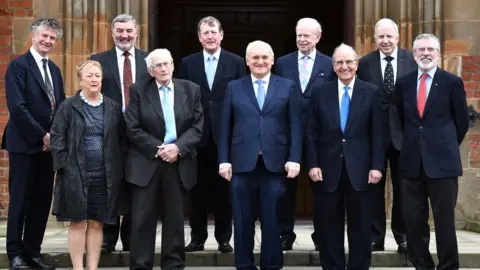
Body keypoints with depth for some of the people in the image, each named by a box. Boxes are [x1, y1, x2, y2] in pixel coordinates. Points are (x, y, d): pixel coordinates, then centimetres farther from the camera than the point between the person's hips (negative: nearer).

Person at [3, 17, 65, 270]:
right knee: (20, 200, 0)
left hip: (49, 143, 7)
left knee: (42, 201, 8)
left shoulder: (54, 70, 15)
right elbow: (17, 107, -16)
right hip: (25, 144, -6)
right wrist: (42, 135, -15)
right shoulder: (18, 65, -7)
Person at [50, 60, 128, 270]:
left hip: (105, 175, 3)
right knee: (78, 222, 2)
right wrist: (65, 166, -9)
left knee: (96, 223, 7)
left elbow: (121, 140, 10)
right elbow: (57, 138, -2)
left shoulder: (113, 108, 9)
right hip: (76, 174, -2)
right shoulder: (68, 107, 1)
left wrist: (118, 168, 2)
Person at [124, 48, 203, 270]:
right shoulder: (138, 90, 2)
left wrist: (178, 147, -13)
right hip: (146, 163, -1)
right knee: (142, 219, -1)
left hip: (179, 163, 2)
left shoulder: (191, 89, 7)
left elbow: (198, 126, 1)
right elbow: (133, 128, -4)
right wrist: (157, 149, -13)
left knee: (174, 218, 7)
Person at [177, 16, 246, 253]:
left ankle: (224, 238, 15)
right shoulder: (188, 63, 6)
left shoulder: (236, 62, 2)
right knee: (198, 188, 7)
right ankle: (197, 237, 17)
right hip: (197, 135, 1)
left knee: (224, 187, 6)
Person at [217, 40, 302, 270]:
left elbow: (295, 126, 3)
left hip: (275, 163, -1)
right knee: (243, 220, 6)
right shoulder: (234, 87, 9)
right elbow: (225, 127, 7)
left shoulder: (288, 87, 7)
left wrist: (294, 159, -6)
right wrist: (224, 160, 0)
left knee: (272, 220, 3)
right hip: (242, 163, 1)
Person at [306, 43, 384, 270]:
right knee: (329, 226, 7)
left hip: (359, 169, -1)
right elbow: (312, 134, 4)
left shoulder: (371, 92, 3)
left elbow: (377, 133, 0)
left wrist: (376, 166, -6)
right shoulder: (321, 93, 6)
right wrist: (313, 164, -4)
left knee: (360, 225, 6)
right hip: (328, 168, 1)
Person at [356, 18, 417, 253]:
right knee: (374, 187, 7)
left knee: (403, 187, 9)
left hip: (404, 132, 0)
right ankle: (375, 237, 16)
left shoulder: (412, 60, -2)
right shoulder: (365, 63, 0)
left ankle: (403, 236, 21)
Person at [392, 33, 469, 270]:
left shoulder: (452, 82, -1)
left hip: (441, 161, -3)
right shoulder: (403, 83, 8)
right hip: (411, 161, 3)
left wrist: (445, 146, 10)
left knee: (444, 221, -1)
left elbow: (462, 122, 6)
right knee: (414, 220, 6)